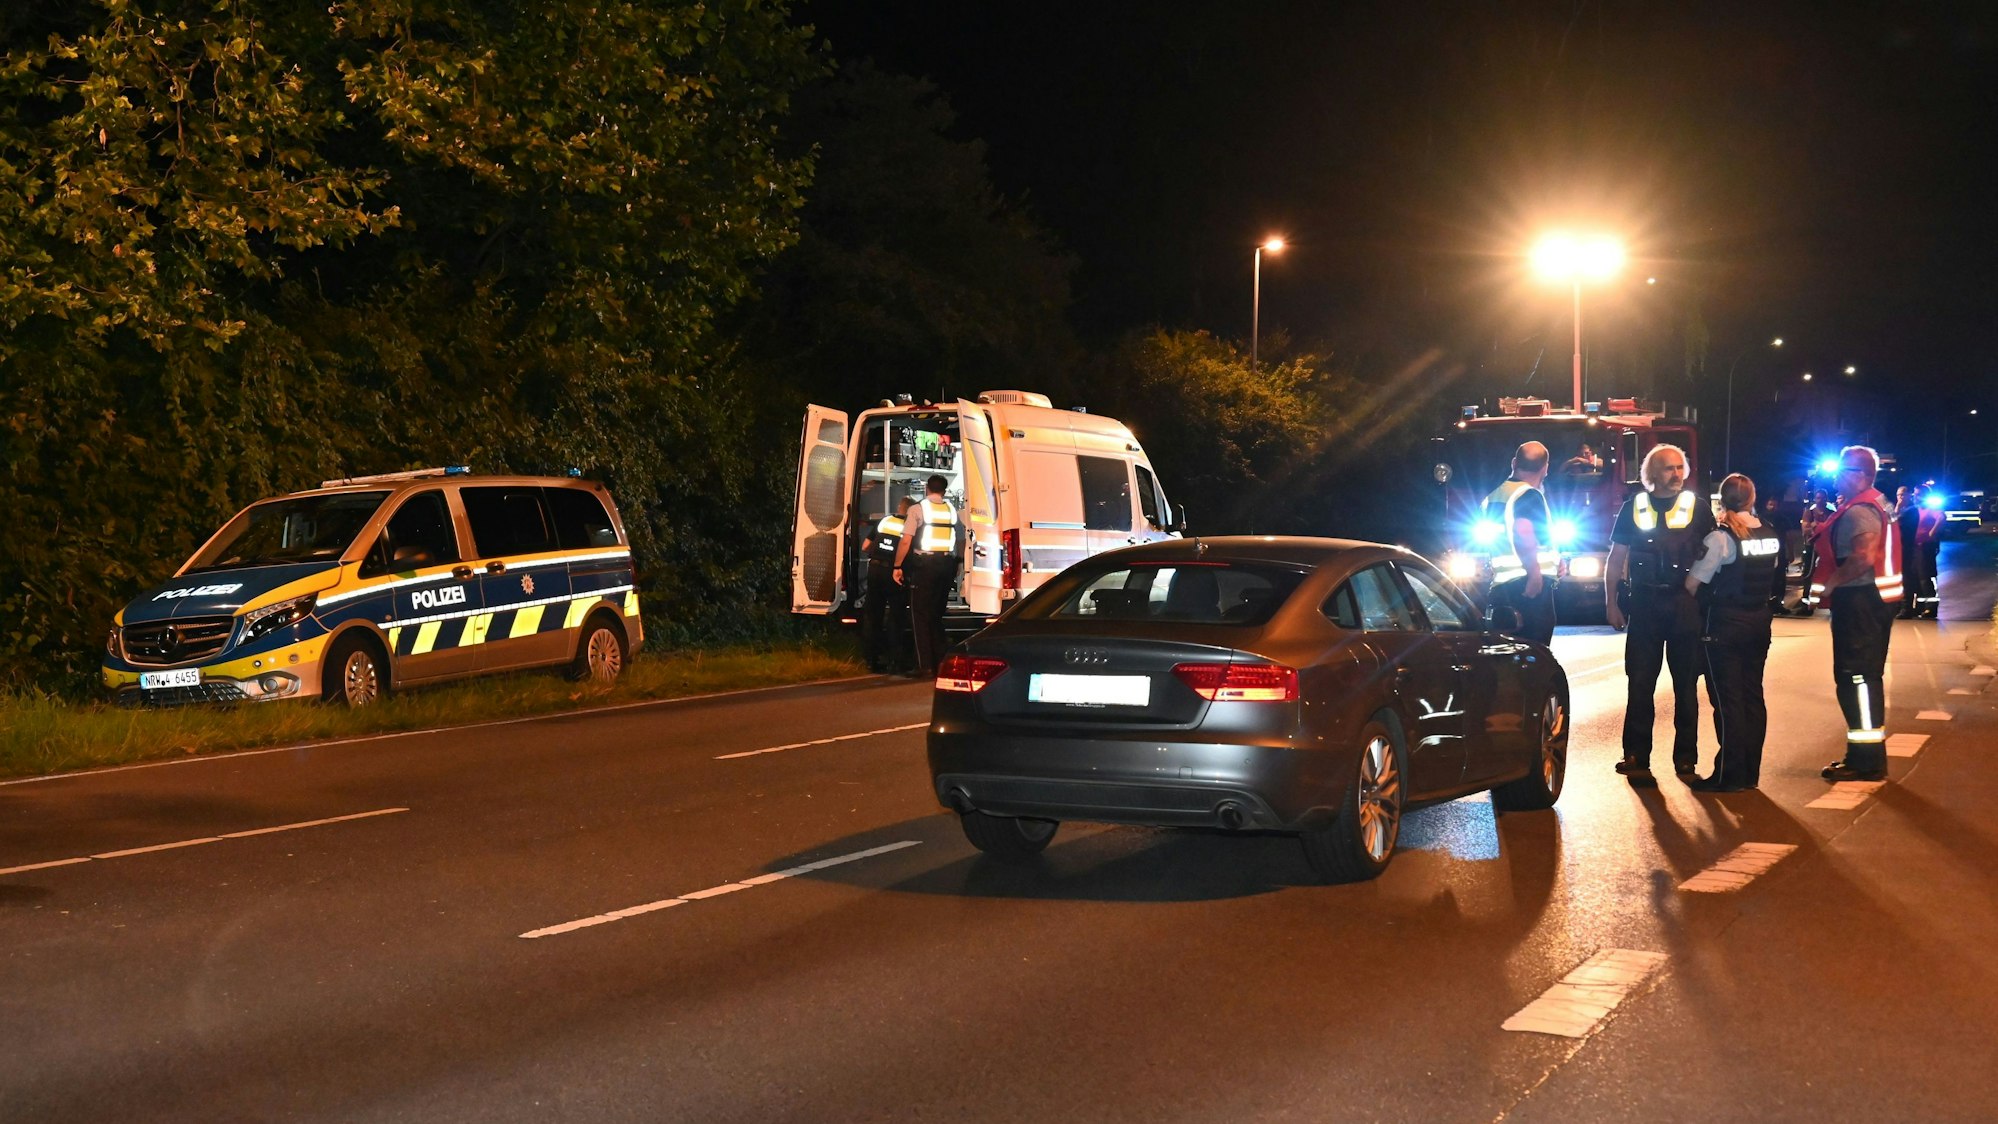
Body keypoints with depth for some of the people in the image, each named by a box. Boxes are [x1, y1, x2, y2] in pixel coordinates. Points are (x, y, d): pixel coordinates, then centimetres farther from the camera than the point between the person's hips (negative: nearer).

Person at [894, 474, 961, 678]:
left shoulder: (917, 509, -4)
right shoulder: (952, 510, 9)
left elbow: (905, 541, -9)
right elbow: (959, 540, 7)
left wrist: (897, 566, -2)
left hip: (924, 564, -5)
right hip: (947, 564, 5)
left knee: (920, 615, 1)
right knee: (936, 615, 16)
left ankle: (925, 667, -4)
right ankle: (940, 663, 14)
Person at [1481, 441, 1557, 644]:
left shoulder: (1492, 497, 18)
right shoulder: (1530, 495, -8)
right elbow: (1522, 532, -24)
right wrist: (1534, 572, -23)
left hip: (1499, 586, 8)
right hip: (1532, 586, -8)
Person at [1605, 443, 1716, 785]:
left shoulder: (1698, 508, 5)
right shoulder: (1634, 508, 7)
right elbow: (1615, 559, 9)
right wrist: (1611, 604, 3)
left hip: (1686, 604, 0)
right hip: (1644, 603, 0)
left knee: (1686, 683, 4)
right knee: (1640, 683, 1)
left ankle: (1685, 757, 11)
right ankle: (1636, 756, 5)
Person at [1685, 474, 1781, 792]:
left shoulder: (1721, 537, -16)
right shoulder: (1772, 535, 4)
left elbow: (1693, 583, -15)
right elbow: (1774, 579, 9)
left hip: (1725, 623, -6)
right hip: (1759, 620, 6)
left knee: (1727, 698, -1)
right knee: (1752, 695, 13)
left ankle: (1729, 775, 1)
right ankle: (1750, 772, 18)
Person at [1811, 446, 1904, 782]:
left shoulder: (1859, 511, -17)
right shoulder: (1877, 504, 17)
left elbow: (1864, 557, -30)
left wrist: (1830, 583, -20)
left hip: (1860, 601, -11)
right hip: (1876, 598, 11)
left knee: (1855, 676, -8)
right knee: (1866, 676, 16)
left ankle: (1865, 759, -6)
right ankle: (1870, 754, 23)